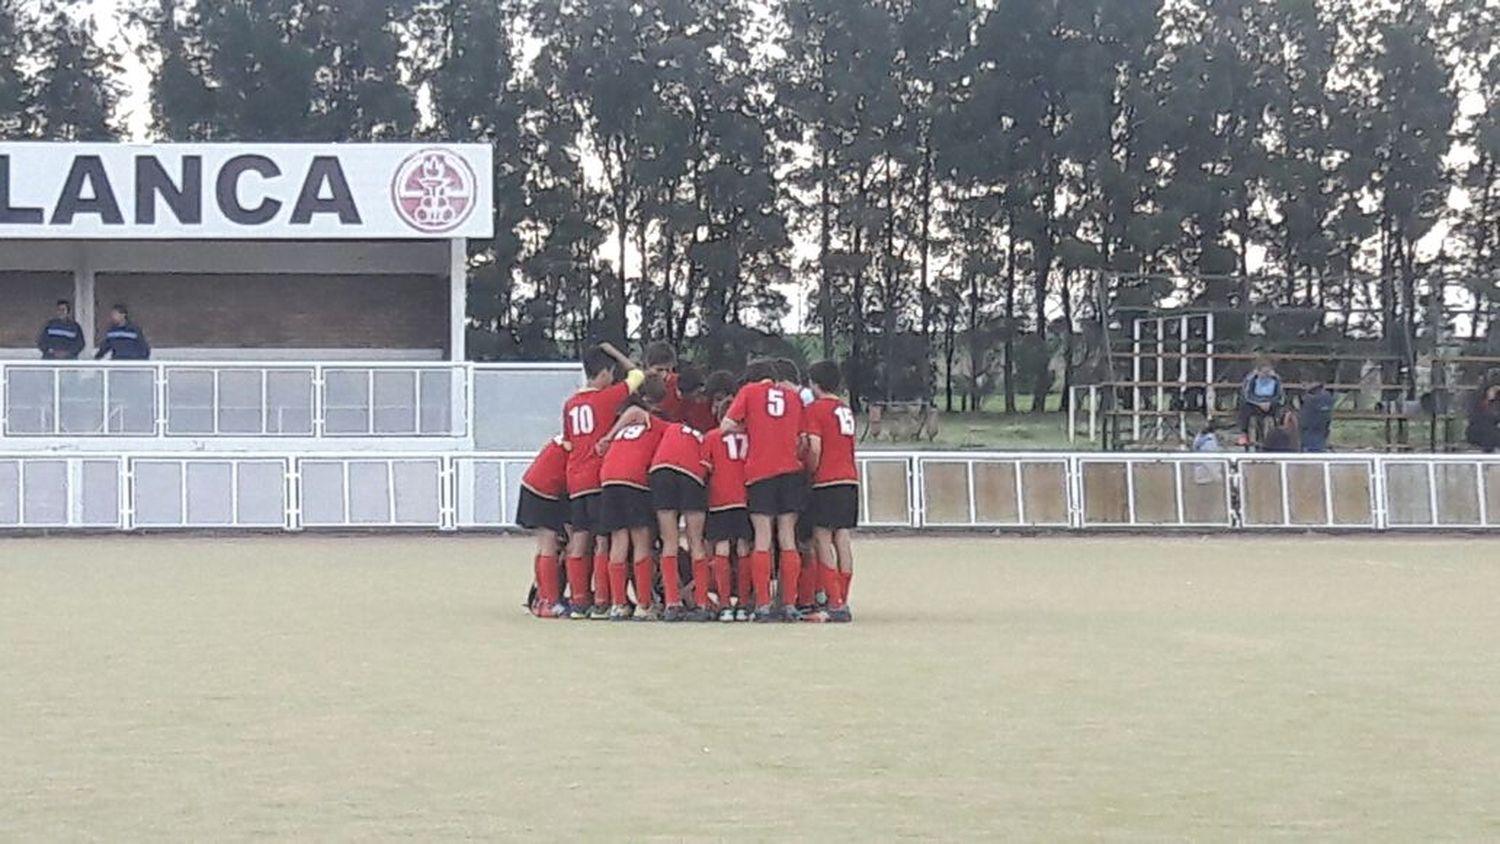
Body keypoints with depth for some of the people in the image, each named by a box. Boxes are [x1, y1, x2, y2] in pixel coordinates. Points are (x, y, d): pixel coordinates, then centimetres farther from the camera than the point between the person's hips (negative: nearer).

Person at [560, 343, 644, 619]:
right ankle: (600, 603, -8)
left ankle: (578, 600, 4)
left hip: (575, 480, 6)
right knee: (603, 541, -5)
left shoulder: (570, 404, 14)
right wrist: (613, 352, 19)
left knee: (578, 541, 6)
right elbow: (637, 375, 8)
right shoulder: (607, 397, -4)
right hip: (601, 478, -6)